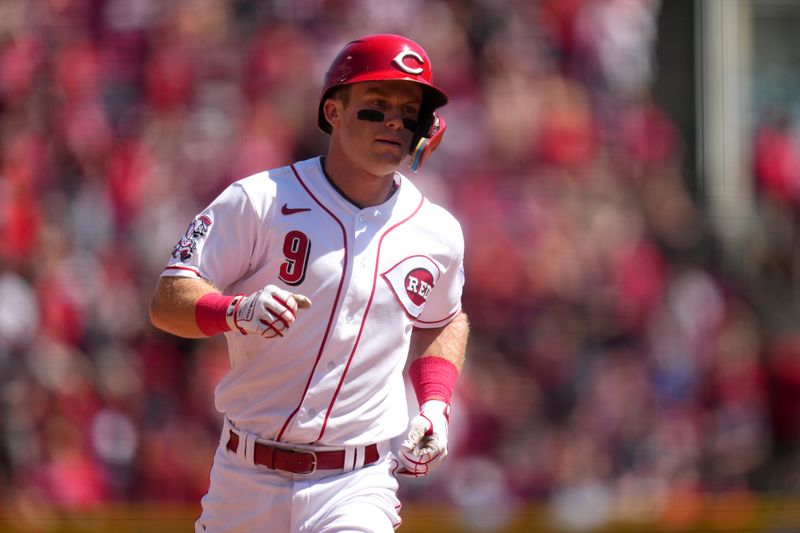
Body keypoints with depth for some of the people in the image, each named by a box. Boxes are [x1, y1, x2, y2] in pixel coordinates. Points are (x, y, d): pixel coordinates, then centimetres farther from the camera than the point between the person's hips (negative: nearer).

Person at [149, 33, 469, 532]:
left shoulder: (438, 234, 6)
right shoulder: (260, 201, -5)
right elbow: (167, 302, -9)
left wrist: (435, 406, 8)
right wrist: (237, 310, -30)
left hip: (358, 486, 1)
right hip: (246, 480, -1)